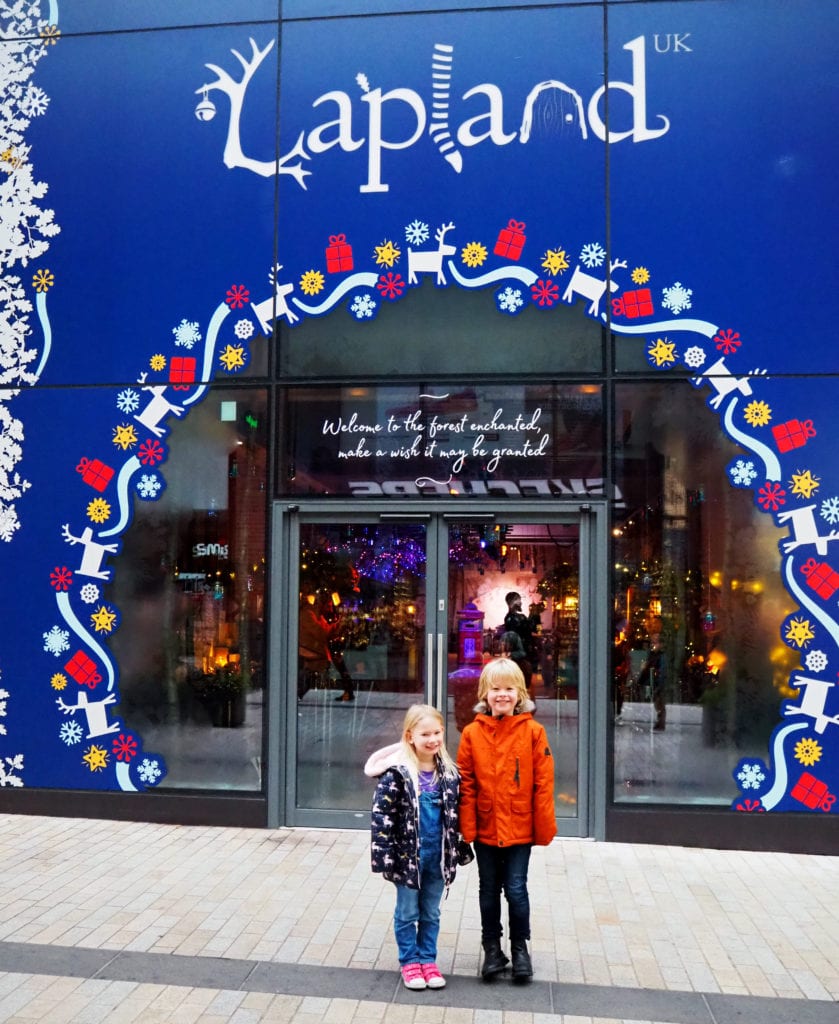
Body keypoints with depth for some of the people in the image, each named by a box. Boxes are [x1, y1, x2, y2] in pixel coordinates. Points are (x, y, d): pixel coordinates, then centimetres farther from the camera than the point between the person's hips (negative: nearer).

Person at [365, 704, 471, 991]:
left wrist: (459, 850, 11)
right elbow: (381, 815, -15)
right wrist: (385, 855, -17)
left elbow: (456, 814, 9)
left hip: (438, 856, 4)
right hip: (407, 855, -4)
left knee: (431, 913, 17)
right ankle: (410, 961, 28)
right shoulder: (397, 773, -16)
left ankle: (428, 959, 31)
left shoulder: (449, 773, 0)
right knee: (407, 912, 12)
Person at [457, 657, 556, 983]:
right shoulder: (472, 733, -6)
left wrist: (544, 826, -6)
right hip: (485, 830, 2)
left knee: (516, 890, 5)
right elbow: (466, 784, -4)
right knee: (489, 891, 15)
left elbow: (543, 782, -6)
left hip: (520, 829, -1)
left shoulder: (533, 731, -8)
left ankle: (520, 947, 27)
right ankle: (492, 949, 31)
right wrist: (467, 827, -7)